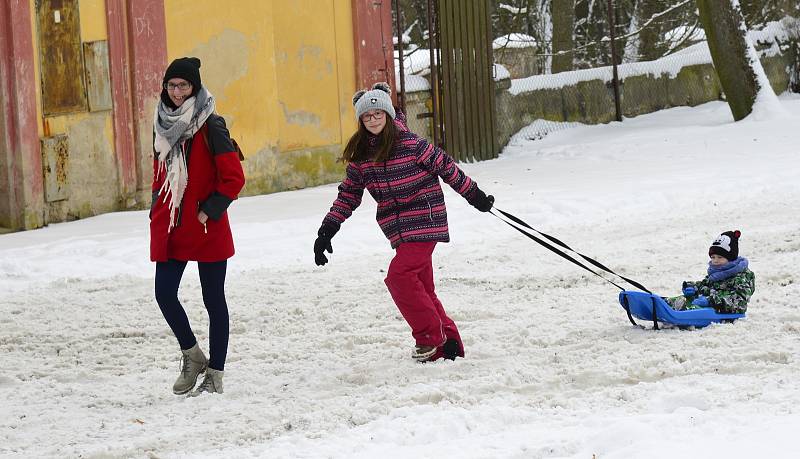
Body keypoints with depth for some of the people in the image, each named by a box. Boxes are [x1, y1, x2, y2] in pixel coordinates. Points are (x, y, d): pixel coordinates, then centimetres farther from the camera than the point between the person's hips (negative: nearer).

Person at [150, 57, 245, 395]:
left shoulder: (210, 126, -9)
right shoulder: (163, 125, 9)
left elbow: (234, 178, -10)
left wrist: (210, 211, -14)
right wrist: (157, 210, 12)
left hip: (207, 229, -5)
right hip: (170, 227, 5)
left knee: (213, 300, 3)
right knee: (164, 294, -2)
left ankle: (215, 374, 10)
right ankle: (192, 356, 20)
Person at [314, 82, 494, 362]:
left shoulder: (410, 144, -12)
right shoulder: (360, 156, 6)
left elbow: (446, 167, -2)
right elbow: (348, 195, 13)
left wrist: (476, 196, 6)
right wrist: (326, 232, 7)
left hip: (425, 221, -7)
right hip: (400, 230, 7)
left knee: (399, 276, -20)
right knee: (422, 287, 9)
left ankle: (430, 336, -10)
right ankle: (448, 342, 18)